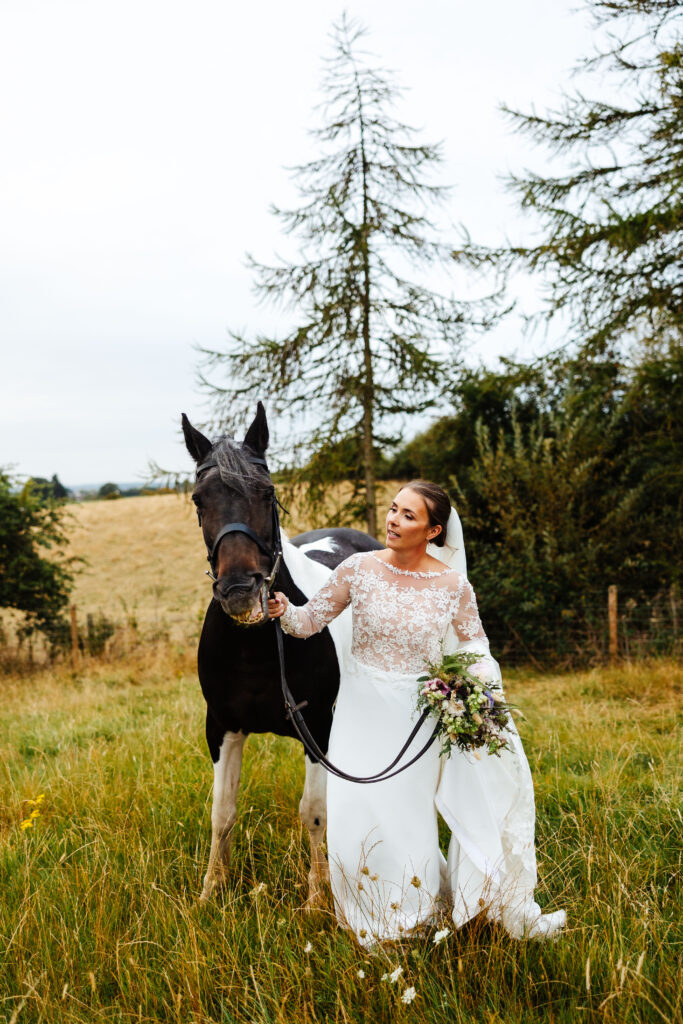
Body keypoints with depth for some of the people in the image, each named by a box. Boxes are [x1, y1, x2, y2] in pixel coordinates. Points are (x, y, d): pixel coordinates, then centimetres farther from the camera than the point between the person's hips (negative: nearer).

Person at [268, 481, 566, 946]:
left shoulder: (453, 585, -8)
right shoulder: (358, 569, -8)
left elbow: (474, 642, 6)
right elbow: (311, 620, -2)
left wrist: (481, 678, -13)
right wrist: (284, 610, -23)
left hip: (419, 711, -1)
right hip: (363, 707, 1)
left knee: (408, 817, 4)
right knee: (359, 816, 1)